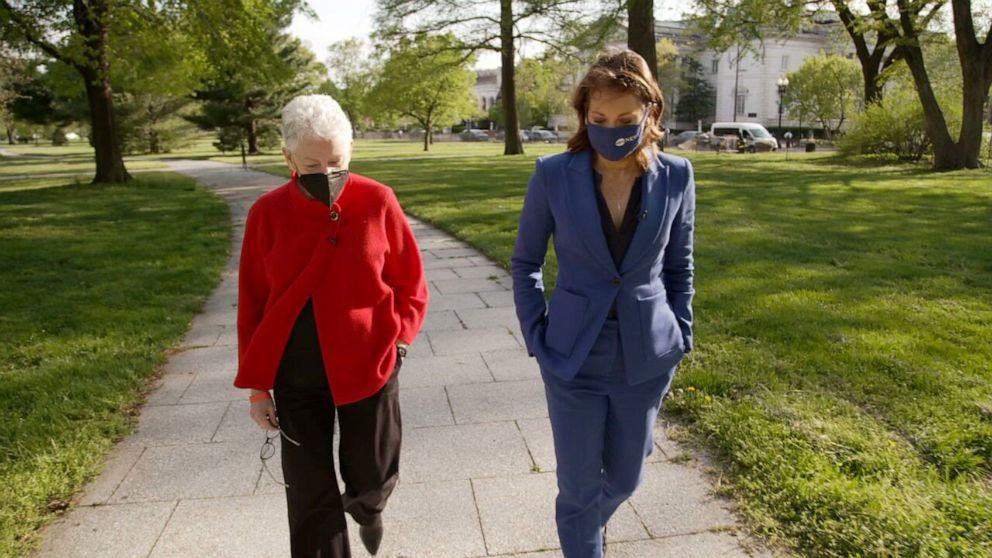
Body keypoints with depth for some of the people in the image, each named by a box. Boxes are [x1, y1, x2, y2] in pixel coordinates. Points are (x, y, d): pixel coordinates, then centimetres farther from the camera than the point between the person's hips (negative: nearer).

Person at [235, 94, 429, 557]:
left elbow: (410, 282, 1)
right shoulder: (268, 213, -7)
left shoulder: (377, 201, -9)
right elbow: (252, 302, 0)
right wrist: (256, 384, 1)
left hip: (368, 366, 0)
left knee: (373, 479, 15)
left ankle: (367, 507, 53)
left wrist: (399, 337, -11)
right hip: (296, 376, 1)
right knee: (309, 495, 10)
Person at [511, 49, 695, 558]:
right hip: (573, 358, -2)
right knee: (579, 488, 9)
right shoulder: (553, 176, -12)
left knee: (624, 478, 21)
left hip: (646, 357, 3)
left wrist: (680, 338, 5)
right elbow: (525, 262, 1)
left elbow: (679, 266, 6)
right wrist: (536, 337, -4)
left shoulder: (675, 177, -7)